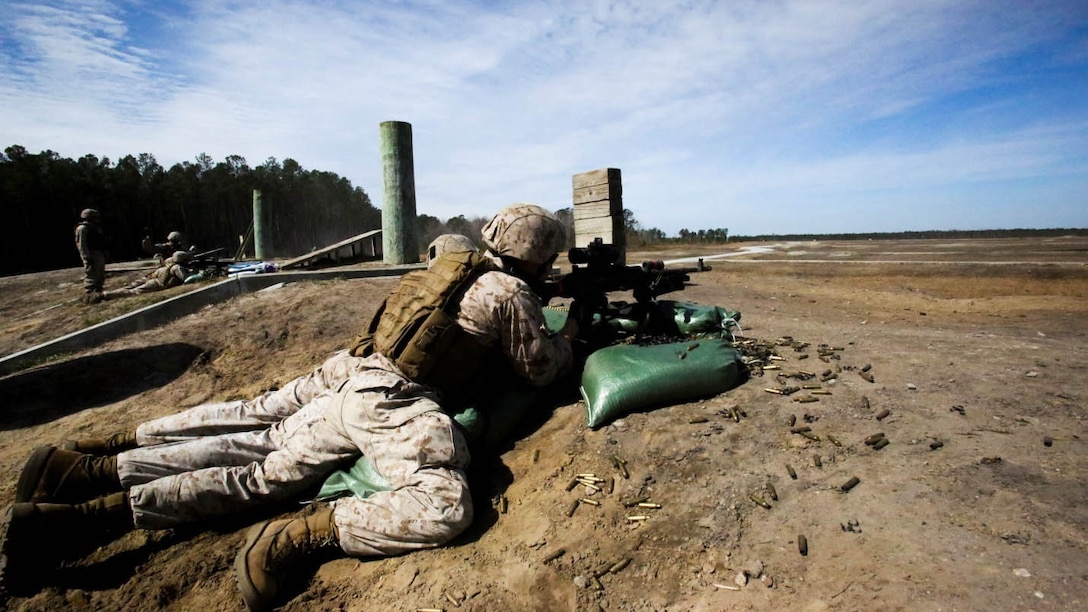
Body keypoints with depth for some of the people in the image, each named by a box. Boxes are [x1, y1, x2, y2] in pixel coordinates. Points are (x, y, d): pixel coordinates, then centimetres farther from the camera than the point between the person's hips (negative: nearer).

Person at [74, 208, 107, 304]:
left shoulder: (95, 228, 20)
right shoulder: (83, 228, -8)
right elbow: (81, 244, -15)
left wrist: (104, 256, 19)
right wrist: (87, 257, -21)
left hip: (99, 255, 10)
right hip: (91, 256, -10)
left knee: (100, 277, 14)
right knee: (90, 277, -11)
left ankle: (97, 294, 23)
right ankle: (88, 297, -11)